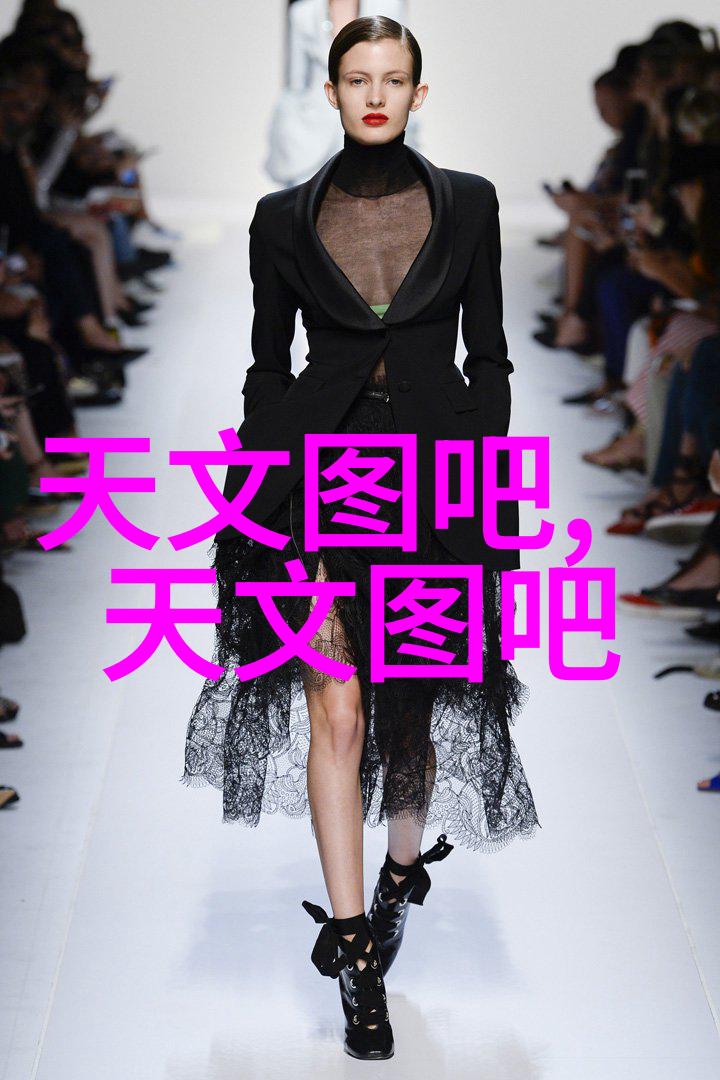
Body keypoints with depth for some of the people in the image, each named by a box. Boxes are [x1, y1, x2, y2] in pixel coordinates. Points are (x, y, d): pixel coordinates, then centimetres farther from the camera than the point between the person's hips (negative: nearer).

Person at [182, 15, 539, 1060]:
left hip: (435, 465, 1)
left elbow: (489, 355, 6)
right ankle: (353, 947, -3)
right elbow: (267, 366, 8)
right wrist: (260, 500, 3)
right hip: (321, 468, -1)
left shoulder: (467, 202, 5)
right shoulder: (284, 217, 4)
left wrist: (488, 483, -1)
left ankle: (402, 871, 38)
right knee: (336, 706, -8)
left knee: (417, 699, 12)